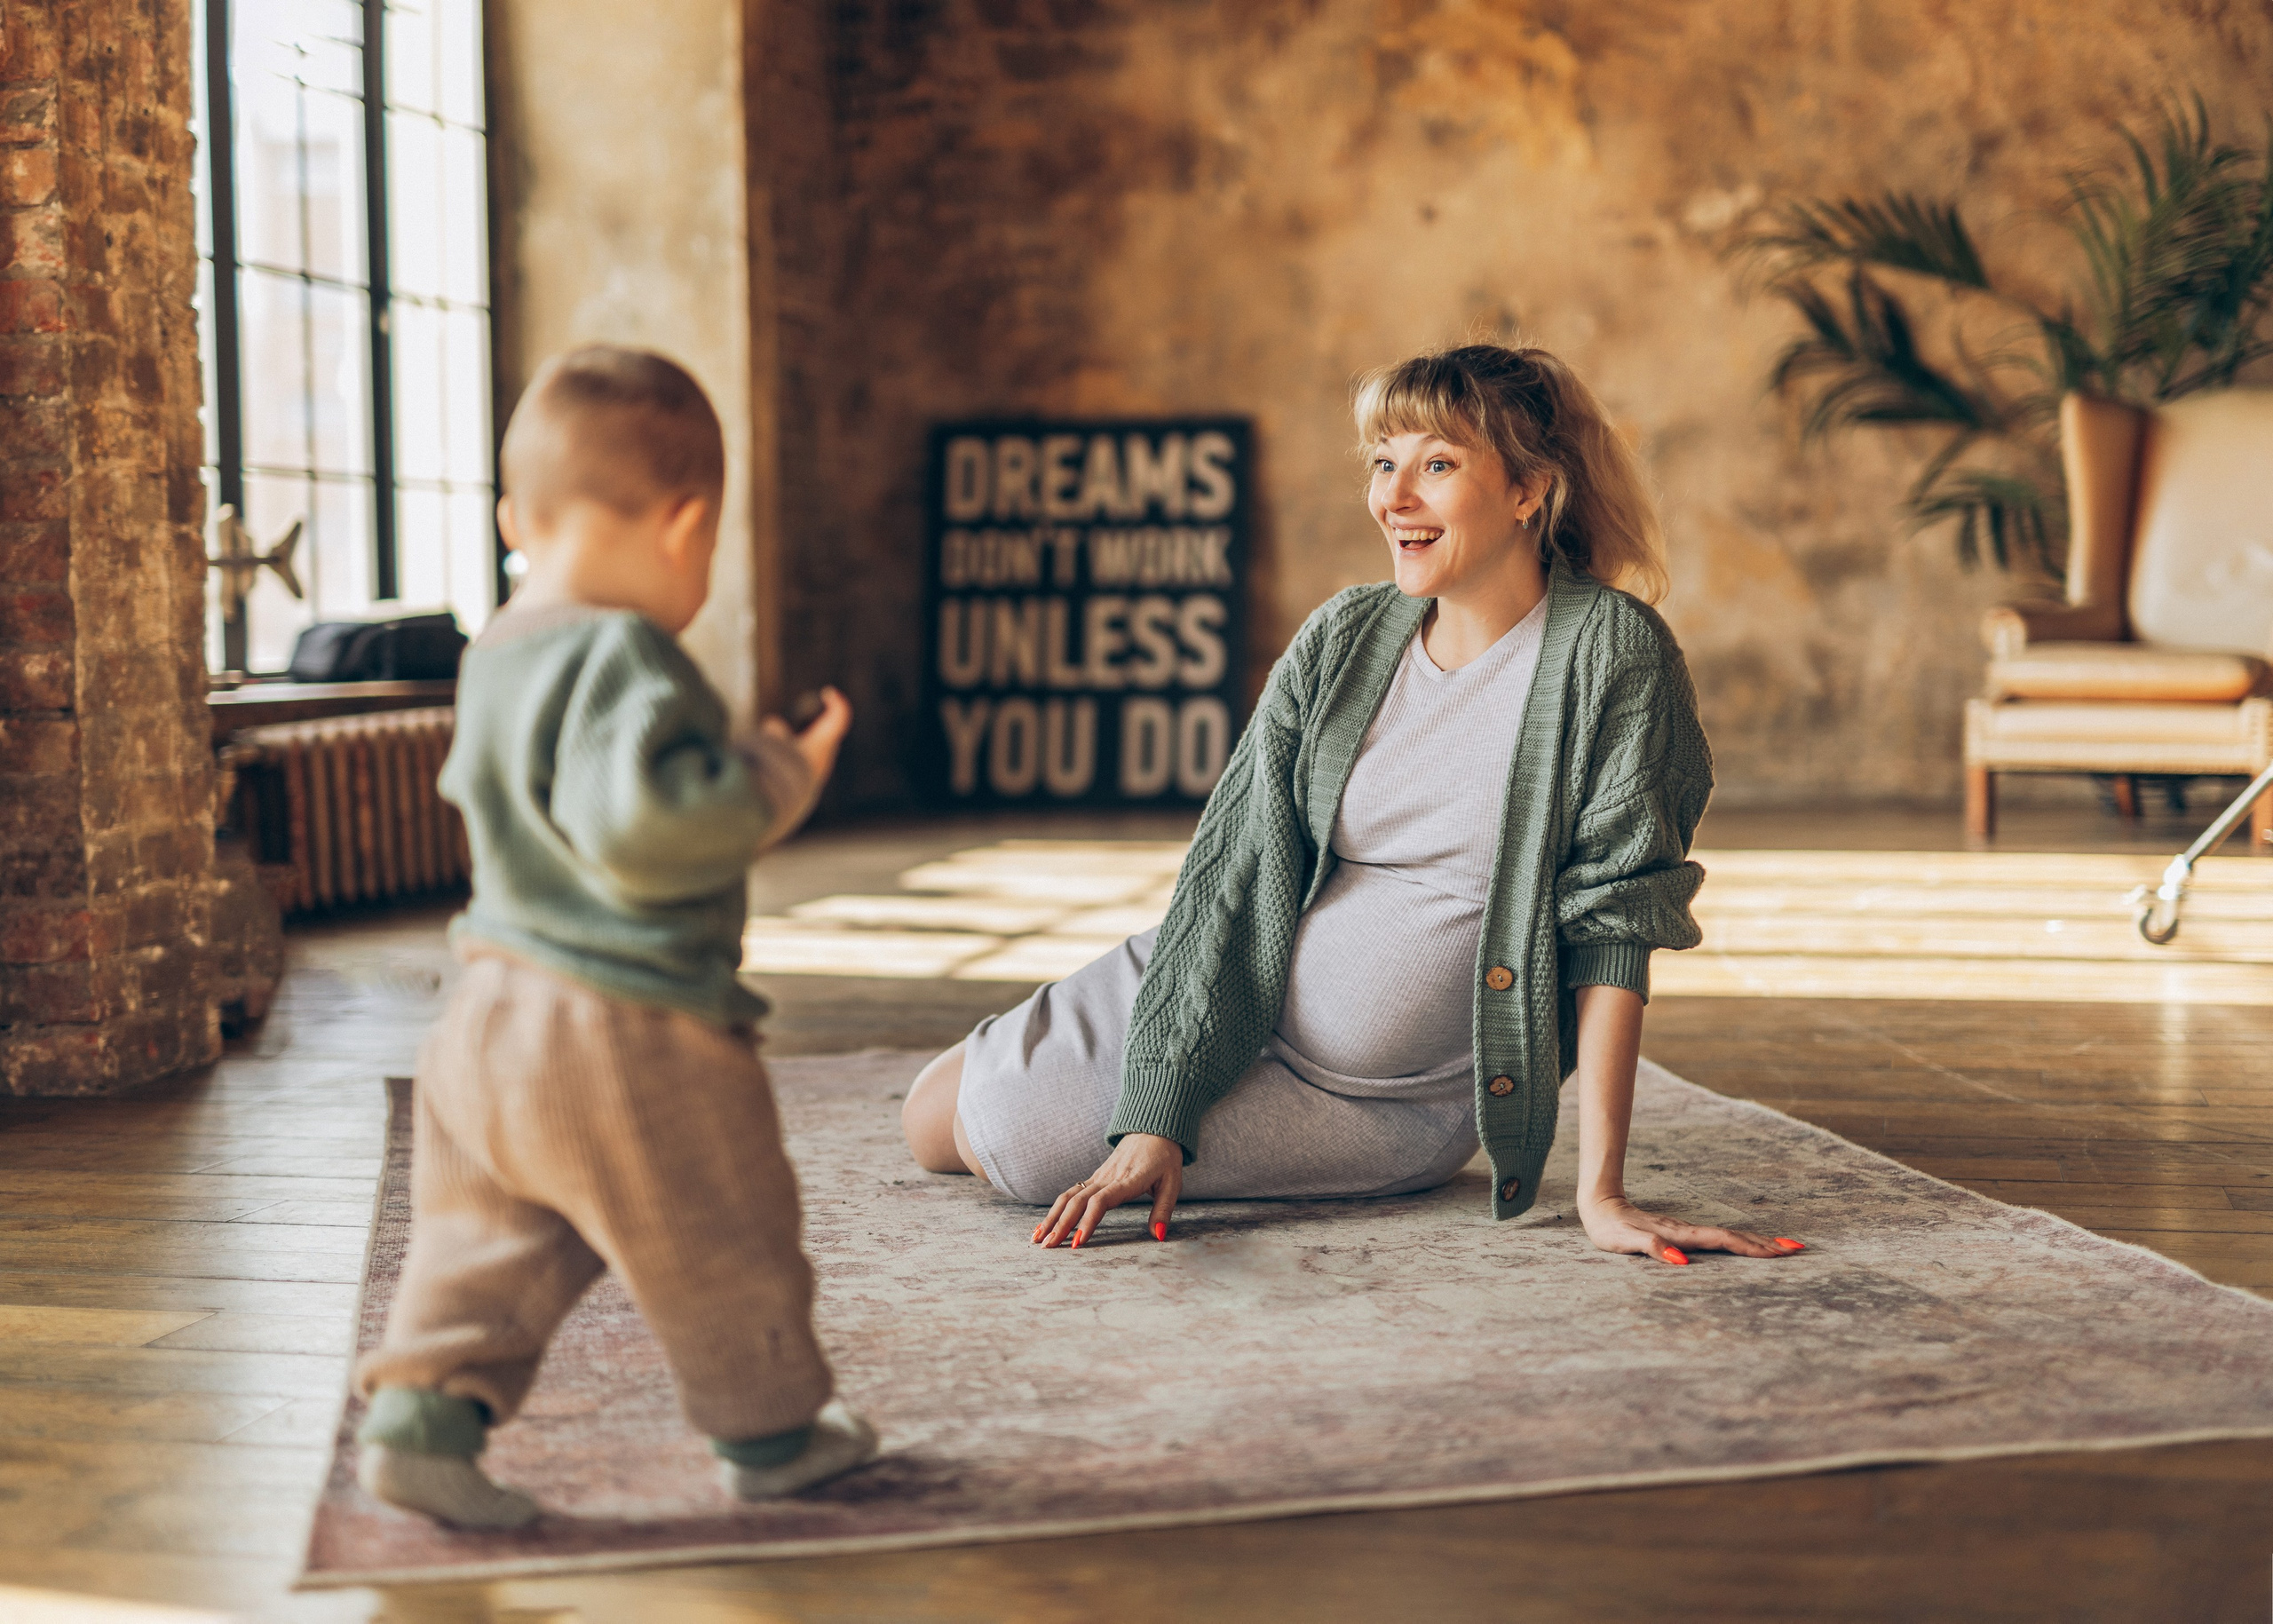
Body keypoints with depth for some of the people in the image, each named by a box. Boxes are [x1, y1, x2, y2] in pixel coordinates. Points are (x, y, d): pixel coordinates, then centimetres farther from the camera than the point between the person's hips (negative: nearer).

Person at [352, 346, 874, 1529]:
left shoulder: (494, 659, 10)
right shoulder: (622, 659, -20)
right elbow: (646, 820, -32)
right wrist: (780, 774, -19)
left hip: (491, 1021, 8)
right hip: (630, 1035, -8)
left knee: (488, 1241, 16)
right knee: (720, 1242, 10)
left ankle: (422, 1409, 8)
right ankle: (771, 1428, 24)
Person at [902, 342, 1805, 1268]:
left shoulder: (1610, 653, -18)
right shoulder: (1342, 638, -4)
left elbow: (1611, 922, -20)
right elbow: (1230, 869, -7)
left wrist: (1601, 1192, -26)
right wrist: (1155, 1121, -16)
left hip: (1395, 1106, -5)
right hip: (1232, 1005, 5)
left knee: (1005, 1144, -15)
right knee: (932, 1119, 4)